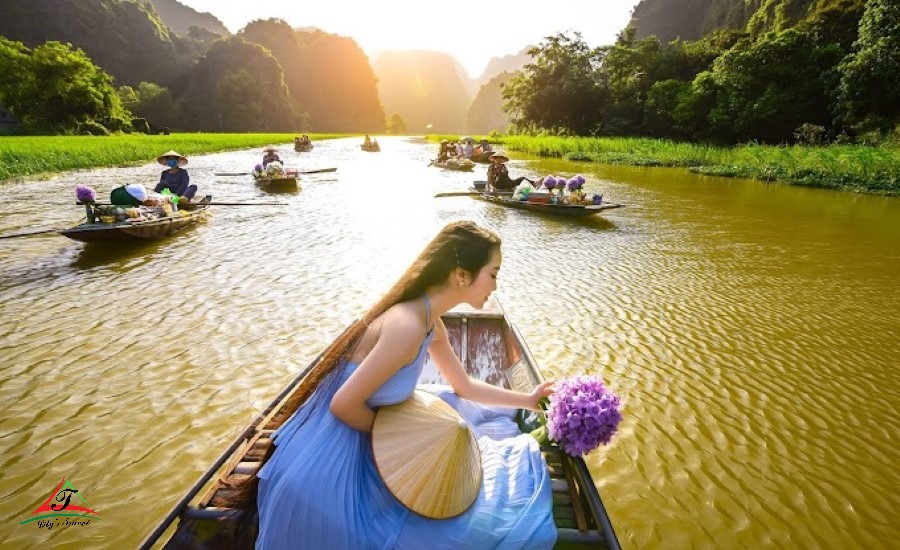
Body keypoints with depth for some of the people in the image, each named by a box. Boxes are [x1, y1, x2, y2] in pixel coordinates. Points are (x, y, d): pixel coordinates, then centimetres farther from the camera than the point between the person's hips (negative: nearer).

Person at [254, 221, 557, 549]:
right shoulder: (409, 325, -32)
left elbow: (464, 386, 12)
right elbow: (343, 404, -27)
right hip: (335, 457, -8)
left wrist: (528, 400, 15)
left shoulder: (431, 325, -2)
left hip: (362, 438, 8)